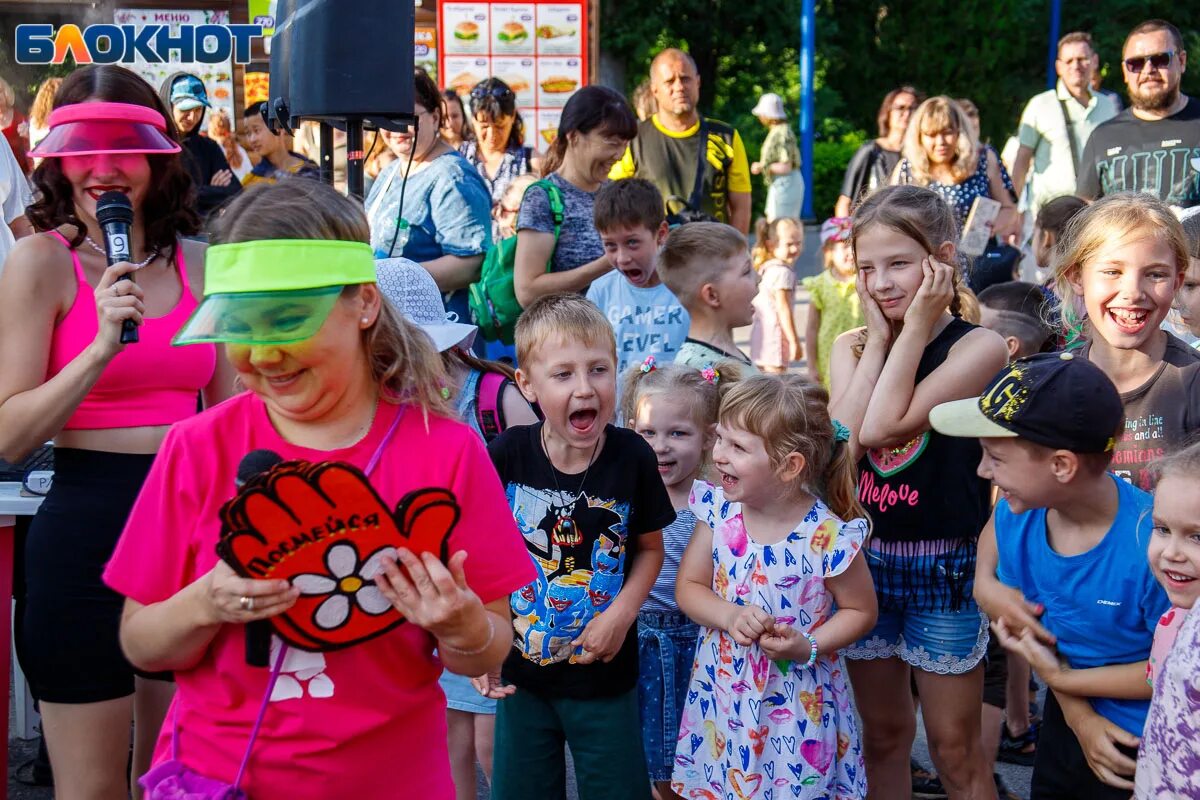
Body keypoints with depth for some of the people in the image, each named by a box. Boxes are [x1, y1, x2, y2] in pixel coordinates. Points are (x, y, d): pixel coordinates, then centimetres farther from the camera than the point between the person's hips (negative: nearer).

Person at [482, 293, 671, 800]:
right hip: (522, 670, 1)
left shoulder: (633, 458, -14)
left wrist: (622, 613, -14)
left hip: (605, 675, 0)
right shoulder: (507, 455, -15)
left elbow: (649, 548, 0)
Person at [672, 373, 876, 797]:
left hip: (797, 709, -4)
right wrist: (731, 616, -19)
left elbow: (860, 611, -6)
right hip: (722, 695, 4)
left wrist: (808, 647, -20)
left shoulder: (827, 538, -20)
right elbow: (688, 587, -1)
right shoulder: (719, 510, -8)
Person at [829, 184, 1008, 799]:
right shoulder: (851, 346, 3)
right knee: (883, 735, 17)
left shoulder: (978, 347, -11)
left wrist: (914, 329, -16)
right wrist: (879, 338, -10)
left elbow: (881, 428, -22)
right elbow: (841, 444, -15)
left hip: (945, 564, -4)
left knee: (955, 749, 6)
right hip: (864, 556, 4)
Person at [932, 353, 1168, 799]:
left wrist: (1061, 678, -19)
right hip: (1068, 721, 5)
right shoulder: (1014, 517, -15)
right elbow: (1026, 619, -2)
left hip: (1144, 751, -5)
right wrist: (1079, 716, -11)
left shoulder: (1153, 543, -32)